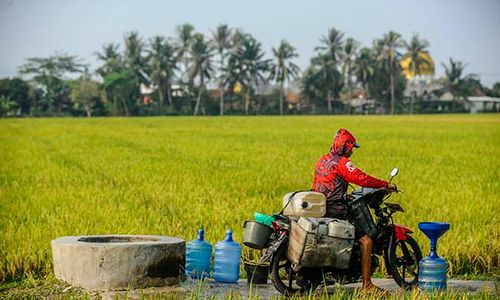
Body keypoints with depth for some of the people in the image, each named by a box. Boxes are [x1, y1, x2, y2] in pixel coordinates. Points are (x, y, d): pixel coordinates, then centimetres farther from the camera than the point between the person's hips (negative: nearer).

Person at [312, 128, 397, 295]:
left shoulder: (321, 161, 16)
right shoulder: (342, 162, -11)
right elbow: (361, 178, -19)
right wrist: (386, 185, -11)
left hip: (321, 211, 10)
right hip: (336, 213, -10)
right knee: (366, 241, -13)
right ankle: (367, 286, -16)